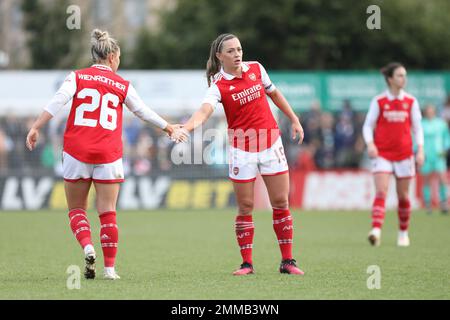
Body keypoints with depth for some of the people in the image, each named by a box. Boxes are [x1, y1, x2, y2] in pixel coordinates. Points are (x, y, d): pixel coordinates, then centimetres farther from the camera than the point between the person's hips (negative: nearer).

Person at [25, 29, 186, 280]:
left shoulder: (77, 77, 4)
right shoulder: (123, 85, 8)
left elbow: (58, 102, -10)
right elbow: (144, 112, 16)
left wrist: (36, 127, -11)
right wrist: (170, 128, 31)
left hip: (77, 153, 0)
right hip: (109, 155, 0)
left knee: (77, 209, 11)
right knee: (108, 212, 5)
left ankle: (87, 247, -14)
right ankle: (110, 267, 3)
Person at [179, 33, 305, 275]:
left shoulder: (256, 69, 1)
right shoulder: (218, 86, -12)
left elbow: (273, 93, 19)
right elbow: (205, 110, -31)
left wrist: (294, 120, 20)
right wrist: (187, 127, -51)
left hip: (270, 141, 3)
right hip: (241, 148, -3)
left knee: (281, 203, 3)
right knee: (245, 207, 0)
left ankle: (287, 261, 10)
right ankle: (247, 263, 9)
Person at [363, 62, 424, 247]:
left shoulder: (411, 102, 6)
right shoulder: (378, 102, 0)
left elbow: (417, 128, 9)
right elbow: (368, 126, 2)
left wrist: (420, 149, -3)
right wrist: (370, 144, -15)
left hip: (404, 153, 2)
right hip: (382, 154, -2)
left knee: (403, 196, 8)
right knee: (381, 192, -17)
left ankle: (403, 233, 23)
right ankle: (376, 230, -28)